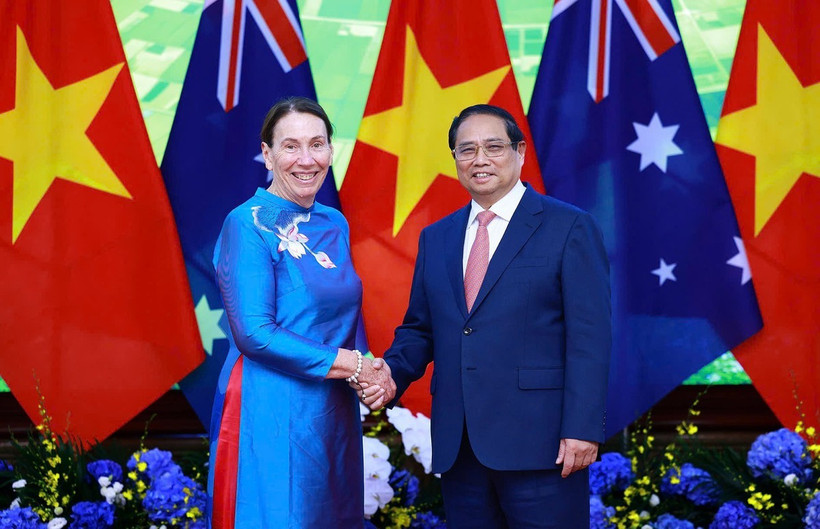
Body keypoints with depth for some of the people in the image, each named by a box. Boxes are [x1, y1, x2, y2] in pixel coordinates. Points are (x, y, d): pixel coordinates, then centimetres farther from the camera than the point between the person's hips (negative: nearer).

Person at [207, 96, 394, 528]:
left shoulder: (334, 224, 10)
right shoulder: (248, 224, -10)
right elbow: (255, 334, -18)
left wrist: (372, 371, -4)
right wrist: (352, 365, -14)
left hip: (334, 412, 7)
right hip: (271, 414, -7)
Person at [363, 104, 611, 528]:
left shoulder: (568, 227, -1)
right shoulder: (436, 238, 16)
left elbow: (589, 336, -7)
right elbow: (419, 329, 18)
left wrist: (582, 429, -14)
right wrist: (393, 371, -4)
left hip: (537, 441, -5)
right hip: (458, 444, 5)